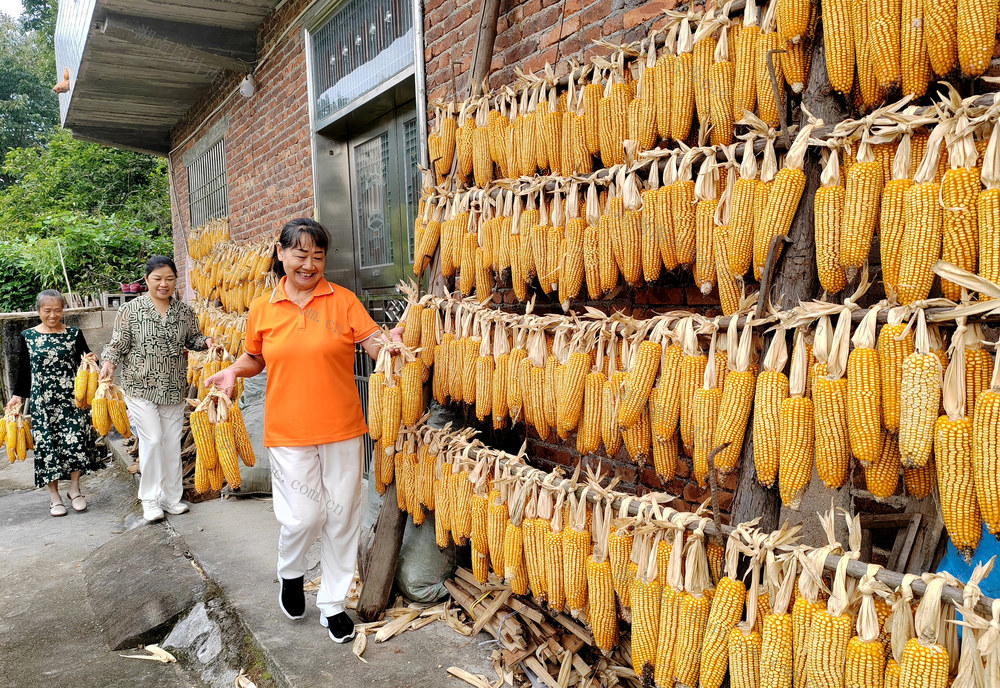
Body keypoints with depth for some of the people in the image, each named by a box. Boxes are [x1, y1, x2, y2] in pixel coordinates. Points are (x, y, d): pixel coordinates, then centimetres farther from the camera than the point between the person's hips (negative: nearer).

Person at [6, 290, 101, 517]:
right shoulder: (27, 336, 5)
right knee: (46, 444, 2)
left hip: (70, 398, -1)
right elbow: (23, 370, 11)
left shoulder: (74, 334, 3)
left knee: (75, 440, -8)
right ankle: (54, 496, 14)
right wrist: (18, 395, 4)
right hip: (41, 400, 1)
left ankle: (74, 489, 10)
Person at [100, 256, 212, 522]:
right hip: (141, 388, -3)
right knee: (152, 440, -8)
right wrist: (109, 362, -21)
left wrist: (206, 341, -5)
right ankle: (150, 498, 9)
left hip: (174, 388, 4)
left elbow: (192, 339, 16)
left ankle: (172, 497, 21)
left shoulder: (185, 310, 5)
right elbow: (118, 345, -2)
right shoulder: (130, 310, -4)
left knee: (172, 442, 8)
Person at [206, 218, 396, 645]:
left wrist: (388, 344, -30)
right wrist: (234, 370, -2)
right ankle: (289, 573, 34)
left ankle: (333, 603, 28)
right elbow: (255, 358, 17)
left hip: (342, 430, 0)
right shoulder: (262, 309, 4)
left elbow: (375, 342, -8)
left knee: (341, 516, 8)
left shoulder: (342, 300, -1)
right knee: (303, 517, -2)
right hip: (289, 431, 0)